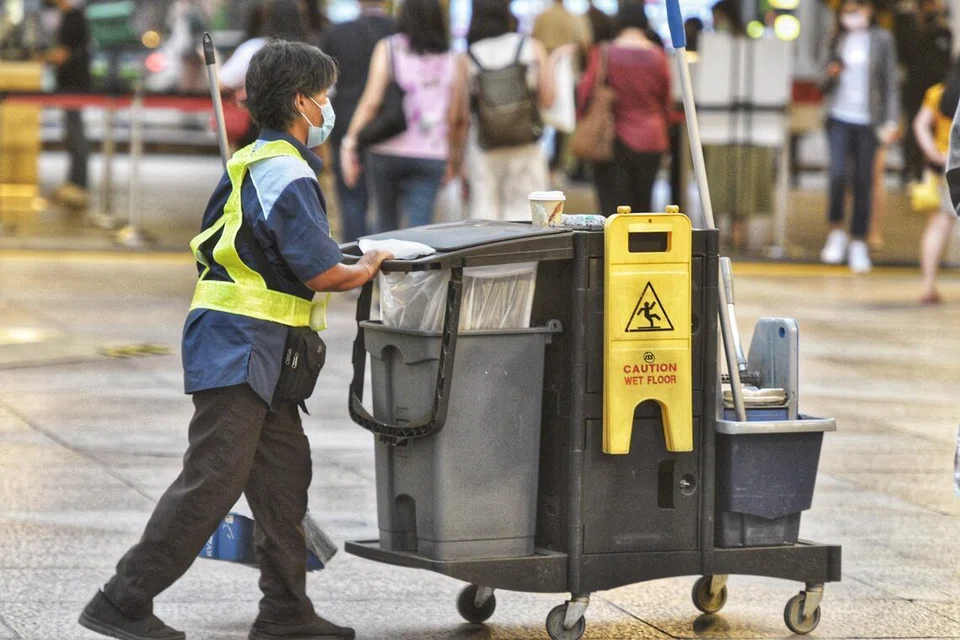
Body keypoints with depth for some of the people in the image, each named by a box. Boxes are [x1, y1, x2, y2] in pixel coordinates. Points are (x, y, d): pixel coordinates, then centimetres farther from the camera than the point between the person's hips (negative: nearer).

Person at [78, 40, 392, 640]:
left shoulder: (251, 163, 16)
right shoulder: (286, 173, -15)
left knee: (284, 469, 11)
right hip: (242, 347, -11)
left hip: (257, 355, 11)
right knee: (213, 480, -11)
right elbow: (322, 274, -16)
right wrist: (368, 269, 4)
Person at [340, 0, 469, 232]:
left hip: (386, 150, 0)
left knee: (386, 220, 17)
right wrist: (455, 157, 19)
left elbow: (371, 100, -10)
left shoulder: (388, 49, -2)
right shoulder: (453, 62, 2)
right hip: (431, 156, 0)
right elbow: (458, 119, 5)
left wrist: (350, 143, -7)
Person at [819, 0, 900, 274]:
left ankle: (859, 243, 10)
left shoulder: (881, 40, 4)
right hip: (840, 115, 1)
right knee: (837, 172, -16)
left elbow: (890, 81, 4)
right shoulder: (838, 40, 10)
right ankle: (836, 233, 2)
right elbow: (825, 85, 17)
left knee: (864, 181, 1)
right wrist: (830, 74, -7)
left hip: (867, 120, -1)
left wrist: (891, 120, -4)